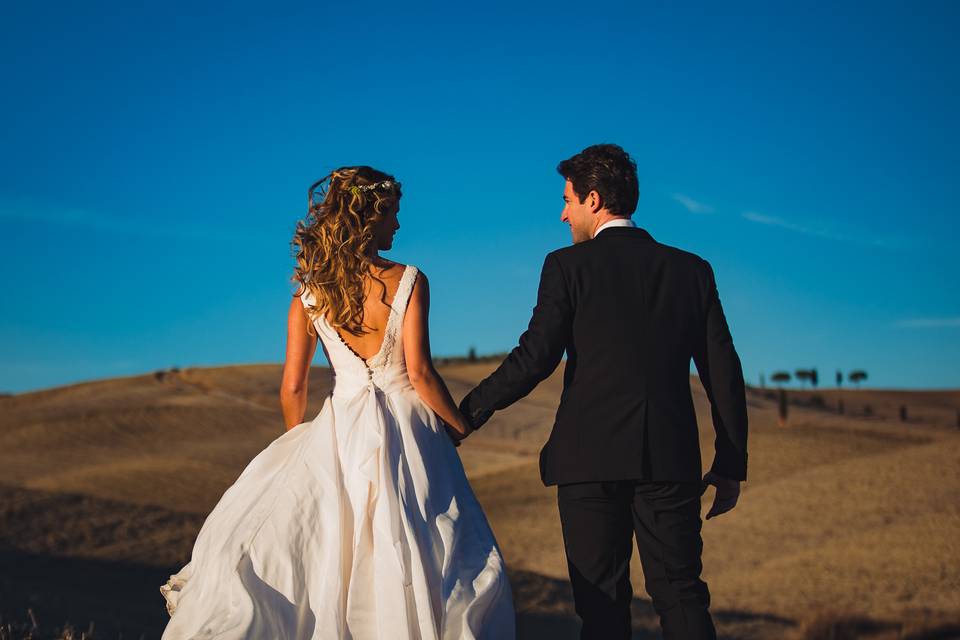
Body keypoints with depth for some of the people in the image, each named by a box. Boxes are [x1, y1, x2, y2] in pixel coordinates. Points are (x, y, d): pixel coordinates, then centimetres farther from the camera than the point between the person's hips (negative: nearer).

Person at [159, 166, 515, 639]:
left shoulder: (309, 295, 0)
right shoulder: (408, 281, -9)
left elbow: (293, 386, 0)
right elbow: (420, 373, -14)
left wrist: (299, 443, 18)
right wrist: (459, 424, 1)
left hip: (340, 432, 2)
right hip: (408, 433, -2)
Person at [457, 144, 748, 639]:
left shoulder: (567, 266, -1)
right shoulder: (692, 270, 10)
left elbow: (534, 359, -8)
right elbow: (723, 373, 8)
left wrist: (470, 411, 5)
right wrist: (730, 464, 13)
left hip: (590, 458, -3)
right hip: (670, 457, 3)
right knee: (681, 595, 8)